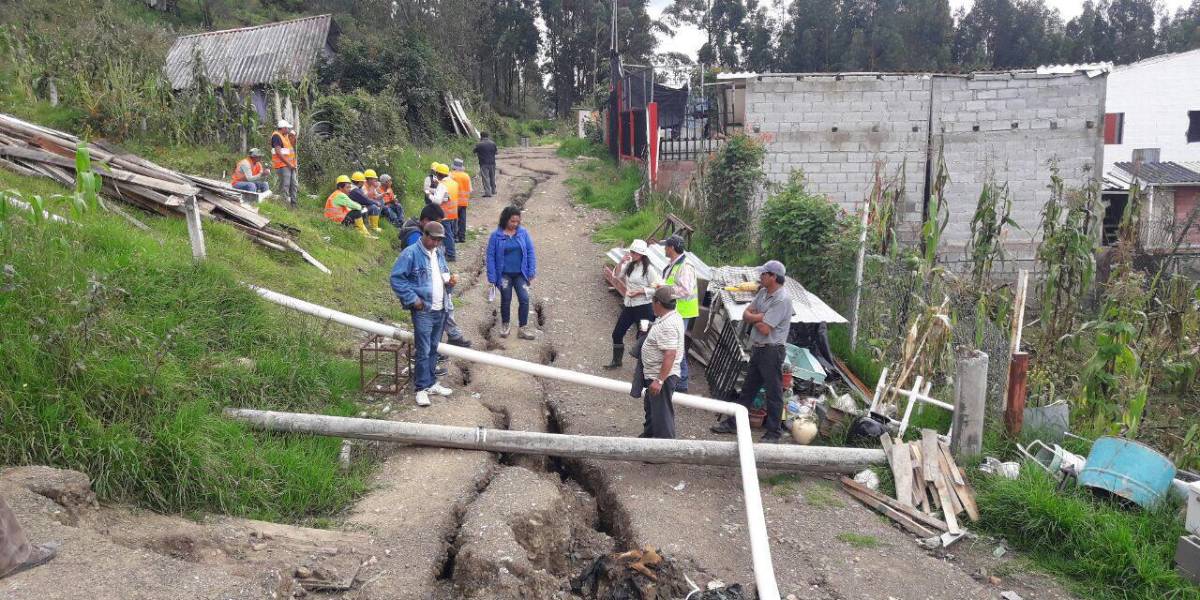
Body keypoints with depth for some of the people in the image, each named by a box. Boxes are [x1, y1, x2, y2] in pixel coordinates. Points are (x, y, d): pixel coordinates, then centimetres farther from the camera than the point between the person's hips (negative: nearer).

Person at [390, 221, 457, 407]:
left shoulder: (439, 254, 12)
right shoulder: (411, 253, -12)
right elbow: (396, 278, -14)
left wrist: (450, 281, 0)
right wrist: (413, 299, -18)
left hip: (440, 310, 7)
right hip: (423, 310, -7)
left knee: (434, 349, 14)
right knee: (423, 351, -6)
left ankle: (431, 383, 24)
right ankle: (422, 388, 2)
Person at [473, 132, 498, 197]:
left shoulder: (479, 145, -10)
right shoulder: (493, 143, 3)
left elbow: (474, 151, 2)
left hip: (484, 163, -4)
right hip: (492, 163, 4)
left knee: (485, 178, -4)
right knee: (492, 177, 16)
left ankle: (487, 192, -12)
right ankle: (493, 191, 27)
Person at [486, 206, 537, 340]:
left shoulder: (523, 232, -5)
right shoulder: (496, 235, -10)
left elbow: (530, 252, 0)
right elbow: (490, 256, -6)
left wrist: (531, 272, -3)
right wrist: (492, 278, -9)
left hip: (520, 274, 1)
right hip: (504, 275, -1)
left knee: (524, 299, -6)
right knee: (506, 300, 11)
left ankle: (522, 328, 7)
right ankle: (504, 325, 32)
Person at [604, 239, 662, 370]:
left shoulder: (648, 269, -13)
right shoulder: (630, 265, 7)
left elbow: (656, 288, -15)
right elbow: (618, 275, 7)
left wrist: (639, 292, -20)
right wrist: (621, 263, -7)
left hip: (643, 307, -7)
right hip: (629, 306, 7)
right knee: (617, 334, 12)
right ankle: (616, 361, 30)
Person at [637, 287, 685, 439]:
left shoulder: (667, 325, -27)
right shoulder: (671, 317, 6)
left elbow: (670, 354, -32)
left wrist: (660, 380, -32)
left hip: (662, 376, -11)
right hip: (654, 375, 11)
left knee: (662, 413, -2)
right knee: (651, 408, 26)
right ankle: (648, 435, 44)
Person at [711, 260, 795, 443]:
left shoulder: (782, 299, -20)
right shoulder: (763, 292, 8)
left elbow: (765, 329, -23)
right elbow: (746, 315, 7)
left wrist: (753, 318, -6)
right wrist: (760, 316, -12)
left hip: (772, 351, -9)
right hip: (757, 348, 9)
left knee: (774, 393, 2)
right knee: (748, 389, 17)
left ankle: (773, 434, 12)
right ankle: (733, 423, 27)